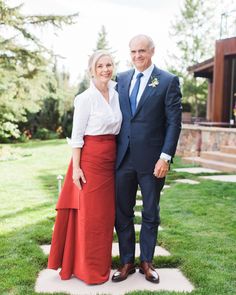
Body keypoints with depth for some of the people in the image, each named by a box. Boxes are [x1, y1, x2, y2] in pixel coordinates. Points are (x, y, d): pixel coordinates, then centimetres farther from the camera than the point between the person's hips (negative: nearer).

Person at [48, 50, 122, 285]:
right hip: (90, 158, -6)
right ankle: (89, 269, 17)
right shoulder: (85, 98, -9)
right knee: (90, 213, 1)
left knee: (106, 212, 13)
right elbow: (76, 135, -9)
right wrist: (76, 168, -14)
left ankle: (102, 264, 28)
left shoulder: (116, 94, 9)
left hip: (111, 159, 6)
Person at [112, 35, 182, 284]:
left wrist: (166, 157, -13)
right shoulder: (121, 79, 9)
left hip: (151, 159, -3)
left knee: (150, 214, 11)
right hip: (123, 157, 4)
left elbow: (174, 122, -6)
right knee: (122, 213, 9)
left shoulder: (168, 81, -3)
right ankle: (126, 262, 24)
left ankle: (146, 262, 27)